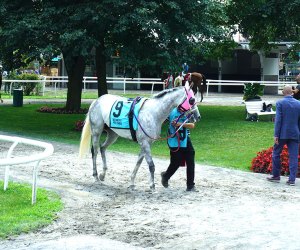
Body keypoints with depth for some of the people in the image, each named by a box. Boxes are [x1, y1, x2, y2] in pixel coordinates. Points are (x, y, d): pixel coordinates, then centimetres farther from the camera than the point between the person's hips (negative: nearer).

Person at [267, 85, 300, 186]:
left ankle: (276, 176, 20)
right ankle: (292, 179, 0)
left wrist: (276, 135, -9)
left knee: (276, 154, 13)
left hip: (282, 133, -3)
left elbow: (278, 120, -11)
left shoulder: (280, 103, -8)